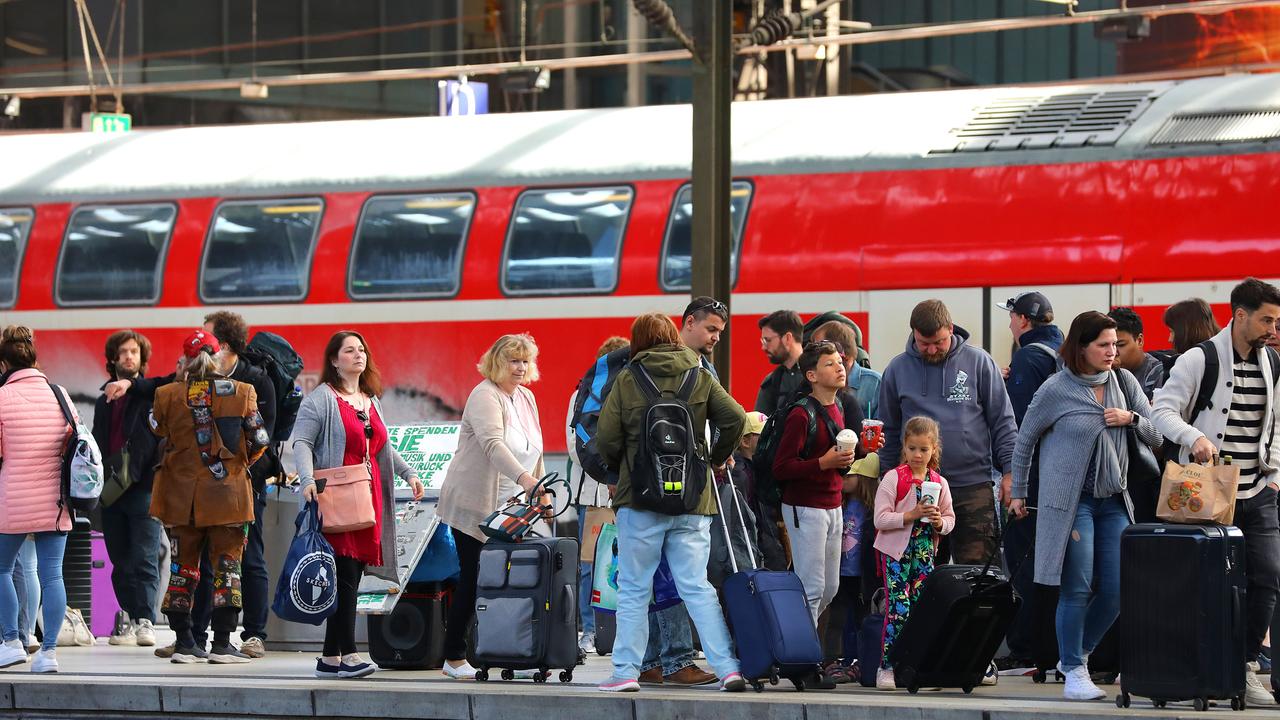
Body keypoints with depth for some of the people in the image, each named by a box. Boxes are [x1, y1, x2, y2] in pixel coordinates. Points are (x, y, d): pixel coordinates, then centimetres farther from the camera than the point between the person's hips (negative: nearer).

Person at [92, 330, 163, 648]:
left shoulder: (153, 396, 1)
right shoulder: (104, 402, 20)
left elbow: (162, 440, -6)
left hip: (143, 490, -6)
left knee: (144, 559, -8)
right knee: (121, 563, 7)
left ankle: (145, 620, -10)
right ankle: (127, 619, 10)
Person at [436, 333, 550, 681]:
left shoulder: (526, 398, 13)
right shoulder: (485, 397, -15)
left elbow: (533, 451, 21)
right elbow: (494, 444, -32)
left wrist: (540, 490, 13)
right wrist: (525, 479, -44)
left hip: (509, 508, 8)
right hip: (474, 505, -8)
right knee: (474, 578, -6)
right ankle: (454, 658, 2)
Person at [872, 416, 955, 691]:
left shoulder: (939, 483, 8)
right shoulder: (893, 478, -5)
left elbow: (950, 518, 14)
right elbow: (881, 519, -11)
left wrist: (940, 522, -8)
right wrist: (911, 515, -20)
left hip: (925, 553, 4)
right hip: (897, 553, -4)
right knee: (898, 608, -11)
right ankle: (886, 666, -6)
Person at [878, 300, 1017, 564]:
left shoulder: (978, 362, 0)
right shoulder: (897, 370, 6)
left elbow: (1003, 421, 4)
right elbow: (889, 431, 14)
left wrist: (1009, 471, -3)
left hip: (973, 485, -2)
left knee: (976, 566, -3)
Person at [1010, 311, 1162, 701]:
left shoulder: (1124, 382, 6)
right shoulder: (1056, 390, -5)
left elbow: (1157, 436, 10)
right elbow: (1025, 439, 6)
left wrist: (1132, 418, -10)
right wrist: (1019, 492, 10)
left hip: (1113, 501, 5)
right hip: (1070, 500, -5)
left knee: (1116, 590, 1)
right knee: (1076, 589, -6)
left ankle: (1075, 655, 21)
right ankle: (1074, 670, 5)